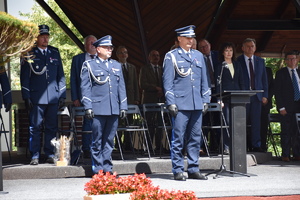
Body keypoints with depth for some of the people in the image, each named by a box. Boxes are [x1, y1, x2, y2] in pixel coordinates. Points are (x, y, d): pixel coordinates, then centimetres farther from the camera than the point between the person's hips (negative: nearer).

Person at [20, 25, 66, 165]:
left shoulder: (55, 53, 12)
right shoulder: (29, 54, 2)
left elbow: (61, 75, 16)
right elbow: (24, 77, 2)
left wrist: (62, 95, 9)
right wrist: (26, 98, -5)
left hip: (53, 97, 3)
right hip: (36, 98, -3)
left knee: (51, 127, 6)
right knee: (35, 127, -1)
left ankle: (50, 155, 13)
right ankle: (35, 156, 5)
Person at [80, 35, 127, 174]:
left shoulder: (116, 65, 19)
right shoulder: (89, 65, 4)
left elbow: (121, 87, 18)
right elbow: (85, 87, 0)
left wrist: (123, 107, 11)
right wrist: (88, 107, -8)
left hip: (114, 110, 4)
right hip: (98, 109, -4)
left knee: (109, 140, 6)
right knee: (97, 140, -1)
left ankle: (107, 168, 11)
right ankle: (98, 169, 4)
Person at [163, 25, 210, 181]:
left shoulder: (199, 56, 16)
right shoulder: (171, 56, 1)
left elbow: (204, 80, 18)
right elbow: (167, 81, -2)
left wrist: (205, 100, 10)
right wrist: (171, 103, -9)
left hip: (197, 104, 5)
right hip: (180, 104, -5)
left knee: (195, 138, 6)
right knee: (178, 139, -4)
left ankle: (193, 169, 13)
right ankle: (178, 171, 1)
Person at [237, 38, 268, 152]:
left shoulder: (260, 61, 15)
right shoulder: (237, 61, 2)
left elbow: (264, 79, 15)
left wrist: (265, 95, 7)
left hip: (257, 95, 4)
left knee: (256, 122, 2)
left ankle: (256, 145, 5)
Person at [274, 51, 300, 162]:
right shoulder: (280, 73, 2)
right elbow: (277, 91, -2)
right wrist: (281, 107, -9)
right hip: (287, 107, -3)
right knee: (286, 132, -3)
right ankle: (285, 154, 2)